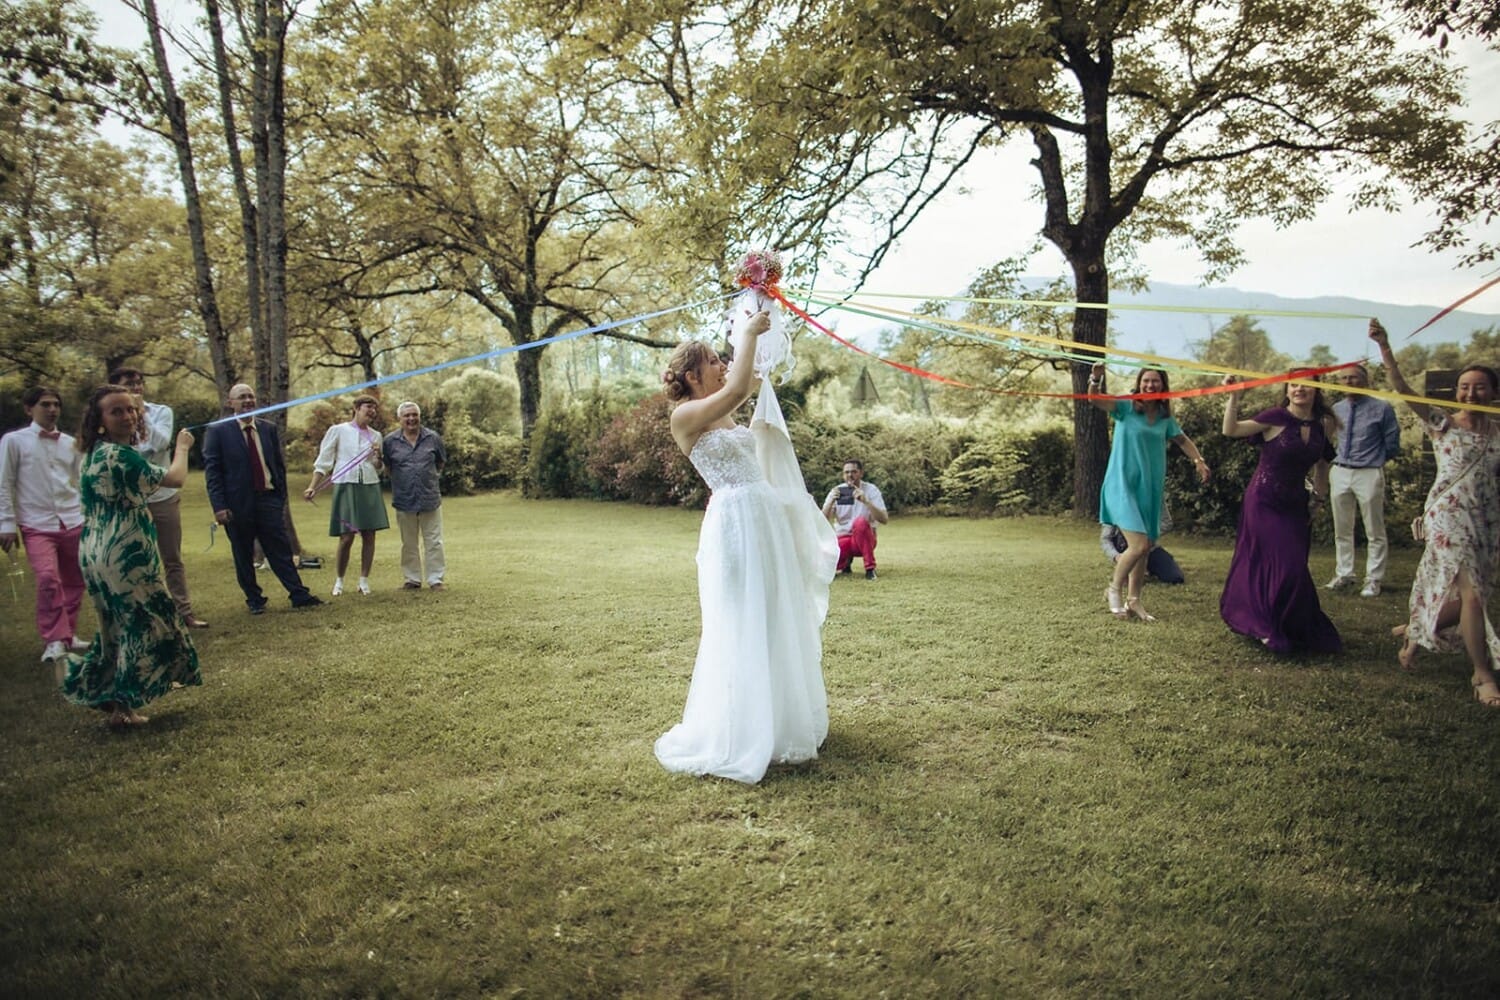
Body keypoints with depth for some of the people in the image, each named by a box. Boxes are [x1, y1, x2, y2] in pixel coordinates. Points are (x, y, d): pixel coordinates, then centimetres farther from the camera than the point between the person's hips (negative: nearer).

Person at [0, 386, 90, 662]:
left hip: (73, 523, 4)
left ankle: (67, 634, 24)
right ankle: (54, 640, -8)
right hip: (37, 526, -4)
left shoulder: (70, 443, 10)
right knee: (48, 579, -19)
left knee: (73, 582, 9)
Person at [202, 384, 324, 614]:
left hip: (269, 498, 2)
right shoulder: (217, 431, -2)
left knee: (281, 550, 3)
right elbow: (212, 470, -5)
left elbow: (279, 465, 12)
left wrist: (281, 498, 7)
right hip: (238, 502, -2)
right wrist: (219, 506, -12)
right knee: (243, 556, 8)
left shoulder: (269, 429, 8)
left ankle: (299, 595, 6)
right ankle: (254, 599, 19)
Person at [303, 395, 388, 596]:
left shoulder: (375, 436, 12)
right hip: (345, 486, -3)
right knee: (346, 536, -5)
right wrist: (313, 487, -5)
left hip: (369, 487, 3)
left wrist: (377, 457, -3)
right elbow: (323, 462, 3)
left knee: (369, 535, 1)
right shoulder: (338, 430, 3)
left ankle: (364, 580, 13)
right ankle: (339, 580, 12)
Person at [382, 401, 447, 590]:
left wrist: (428, 477, 11)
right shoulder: (390, 440, 0)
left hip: (430, 499, 0)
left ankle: (435, 579, 10)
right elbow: (385, 467, 12)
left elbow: (440, 463, 15)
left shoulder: (433, 438, 2)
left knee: (433, 542, 3)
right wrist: (401, 480, 10)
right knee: (409, 544, 10)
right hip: (404, 500, 0)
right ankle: (412, 579, 20)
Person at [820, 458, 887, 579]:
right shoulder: (836, 491, 1)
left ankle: (870, 568, -21)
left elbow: (884, 519, -18)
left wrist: (866, 501, -31)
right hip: (842, 538, 2)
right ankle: (846, 561, 12)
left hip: (864, 539, -2)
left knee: (860, 522, -36)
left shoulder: (871, 490, -5)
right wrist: (831, 501, -27)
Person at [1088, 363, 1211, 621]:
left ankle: (1133, 601, 24)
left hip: (1150, 489, 6)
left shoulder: (1165, 417, 9)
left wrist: (1198, 460, 8)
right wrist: (1096, 378, -41)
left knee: (1144, 548, 10)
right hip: (1123, 485, -6)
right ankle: (1114, 589, 6)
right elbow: (1095, 399, -21)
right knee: (1139, 545, -17)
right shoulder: (1126, 407, -6)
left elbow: (1182, 440, 24)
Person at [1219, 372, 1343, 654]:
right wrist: (1233, 397, -25)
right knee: (1285, 567, -7)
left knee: (1295, 566, 10)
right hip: (1263, 503, -5)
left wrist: (1321, 494, 15)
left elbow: (1321, 462, 18)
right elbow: (1230, 430, -17)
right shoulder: (1276, 417, -12)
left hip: (1295, 506, 5)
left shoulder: (1323, 425, 3)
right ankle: (1272, 628, 12)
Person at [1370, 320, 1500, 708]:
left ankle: (1415, 631, 36)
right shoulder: (1442, 423, -2)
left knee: (1458, 594, 9)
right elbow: (1404, 390, -14)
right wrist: (1384, 348, -24)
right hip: (1449, 515, -4)